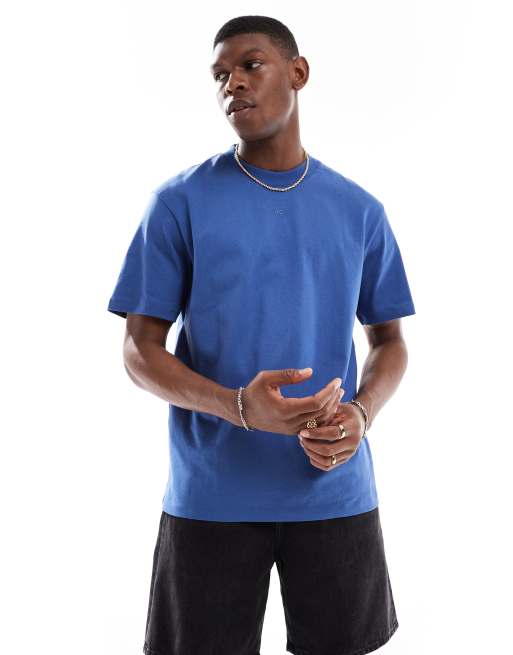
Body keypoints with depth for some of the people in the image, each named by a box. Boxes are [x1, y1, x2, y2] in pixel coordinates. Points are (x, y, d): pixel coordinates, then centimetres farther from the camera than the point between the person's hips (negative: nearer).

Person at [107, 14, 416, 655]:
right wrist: (239, 408, -21)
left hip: (336, 492, 2)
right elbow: (140, 351, -4)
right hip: (211, 496, -2)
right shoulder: (181, 202, -3)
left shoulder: (359, 210, 5)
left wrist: (361, 413, -10)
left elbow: (389, 342, 11)